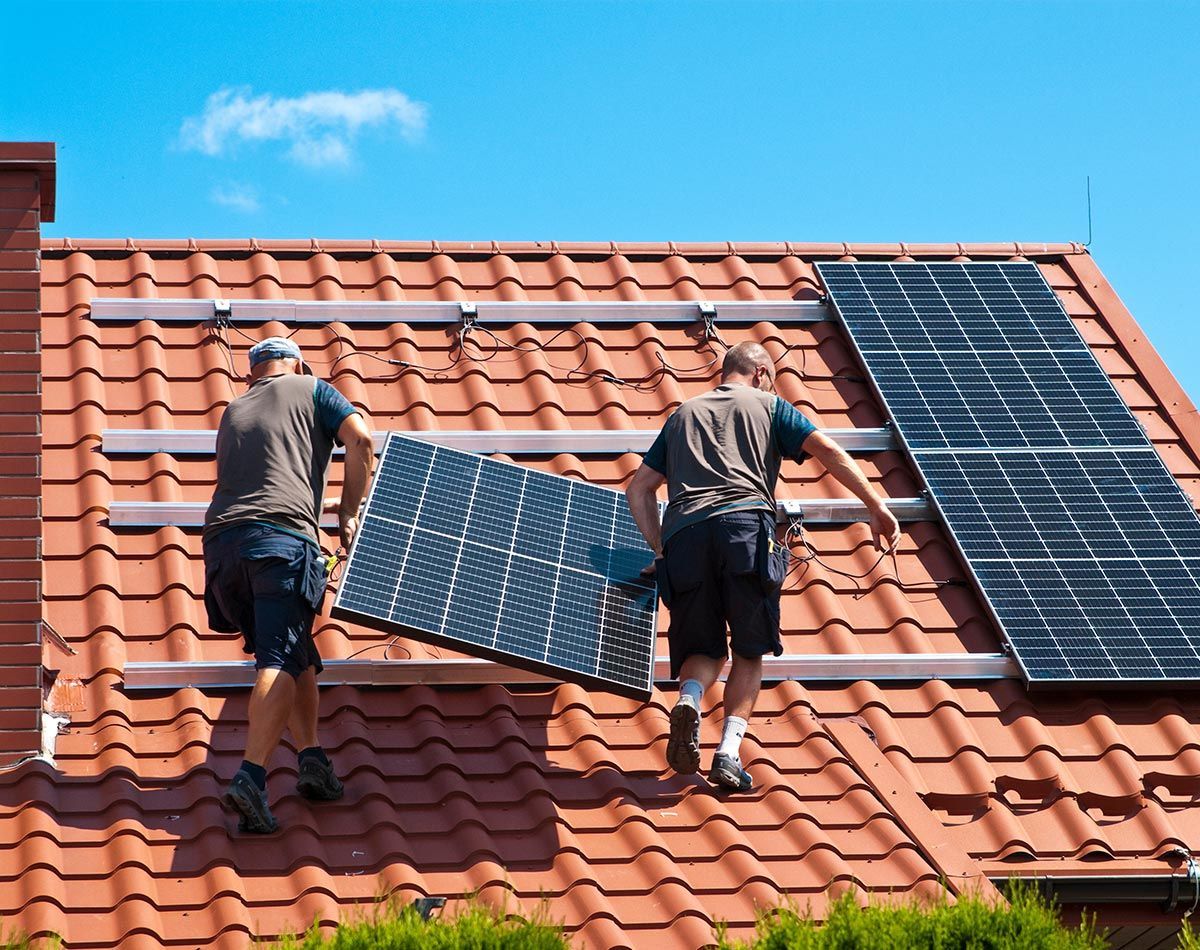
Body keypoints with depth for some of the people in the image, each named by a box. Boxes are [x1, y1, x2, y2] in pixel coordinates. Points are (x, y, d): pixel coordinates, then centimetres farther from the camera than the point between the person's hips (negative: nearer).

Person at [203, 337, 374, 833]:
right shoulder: (310, 389, 18)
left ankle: (311, 756, 1)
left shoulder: (233, 412, 32)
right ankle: (250, 777, -28)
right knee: (281, 662, -13)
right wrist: (349, 514, 11)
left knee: (296, 657, 17)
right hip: (281, 538, -5)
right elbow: (360, 439, 2)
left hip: (222, 541, 5)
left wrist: (324, 505, 48)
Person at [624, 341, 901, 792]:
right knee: (749, 651, 7)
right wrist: (877, 507, 8)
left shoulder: (683, 414, 32)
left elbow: (639, 488, 27)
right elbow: (827, 450, 9)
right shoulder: (768, 404, 22)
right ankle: (729, 751, -10)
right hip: (744, 525, -3)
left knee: (705, 648, 14)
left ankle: (689, 700, -20)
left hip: (683, 534, 3)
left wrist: (660, 550, 28)